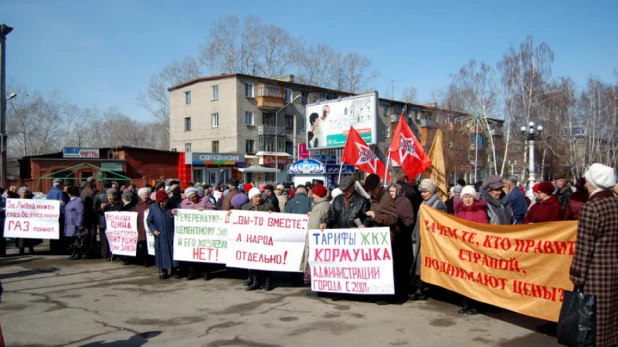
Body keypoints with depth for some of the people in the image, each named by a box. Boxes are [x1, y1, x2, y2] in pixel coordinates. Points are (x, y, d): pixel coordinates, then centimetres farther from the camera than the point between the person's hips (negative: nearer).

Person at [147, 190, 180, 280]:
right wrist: (153, 230, -6)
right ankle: (163, 271, 16)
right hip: (160, 235, 0)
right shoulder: (153, 208, -2)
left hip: (171, 234, 0)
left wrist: (173, 214, -16)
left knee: (173, 251, 2)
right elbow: (149, 221, 5)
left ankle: (174, 270, 13)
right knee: (162, 252, 5)